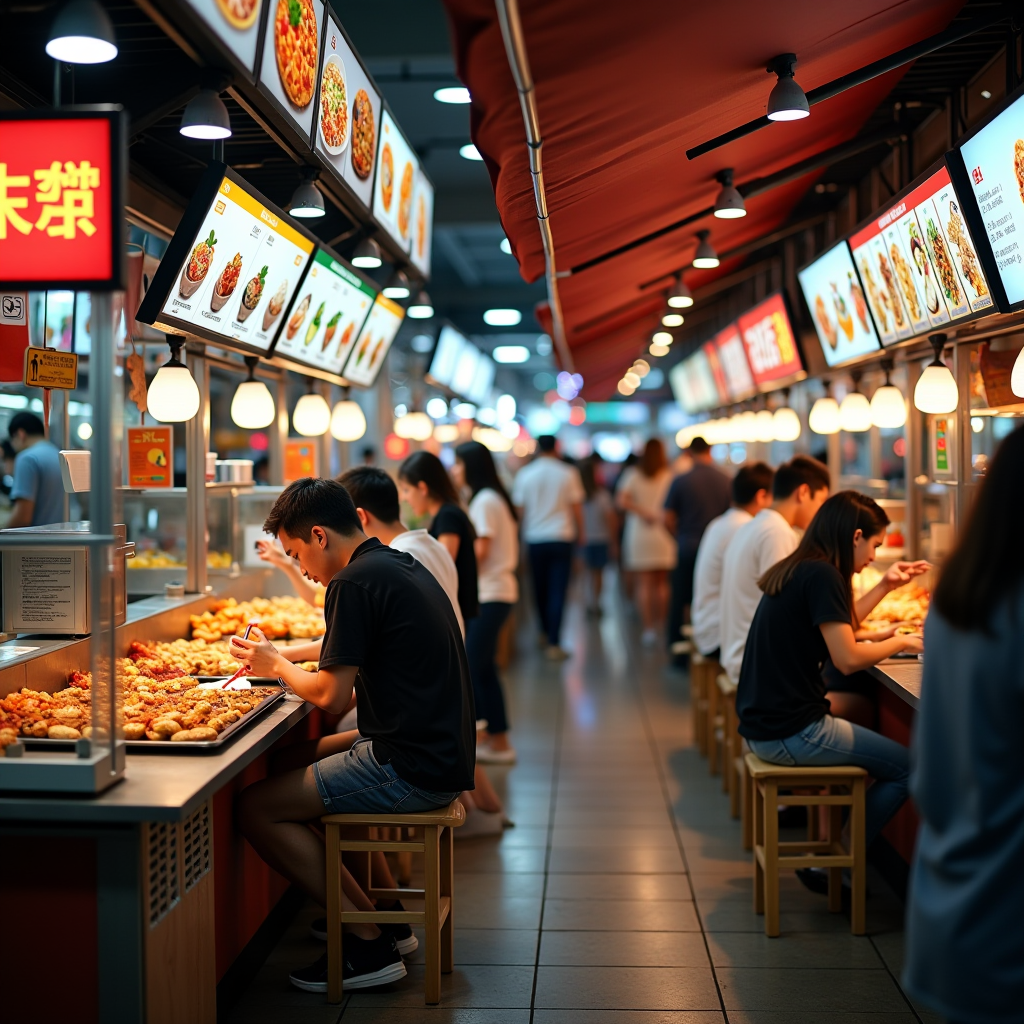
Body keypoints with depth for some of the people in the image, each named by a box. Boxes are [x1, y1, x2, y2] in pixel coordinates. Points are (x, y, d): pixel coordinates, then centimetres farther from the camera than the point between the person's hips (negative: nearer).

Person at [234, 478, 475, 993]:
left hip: (411, 769, -10)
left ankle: (370, 944, -2)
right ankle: (382, 909, 24)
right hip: (442, 753, 10)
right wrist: (285, 661, 20)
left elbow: (332, 696, -14)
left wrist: (277, 665, 4)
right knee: (310, 754, 27)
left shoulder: (355, 582, -14)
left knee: (256, 808, -8)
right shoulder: (404, 566, 14)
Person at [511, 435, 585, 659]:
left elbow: (519, 509, 4)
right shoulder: (568, 473, -3)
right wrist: (580, 532, 15)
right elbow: (576, 507, 0)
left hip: (534, 539, 2)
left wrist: (523, 532, 18)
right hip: (561, 538, -2)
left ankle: (545, 634, 30)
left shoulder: (524, 474, 0)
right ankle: (553, 643, -6)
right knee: (557, 590, -2)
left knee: (540, 588, 16)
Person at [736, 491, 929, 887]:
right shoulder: (821, 575, -16)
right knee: (908, 768, -3)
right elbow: (847, 658, -18)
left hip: (761, 726, 10)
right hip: (790, 733, -10)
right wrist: (900, 643, -2)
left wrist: (886, 584, 22)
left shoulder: (796, 569, 13)